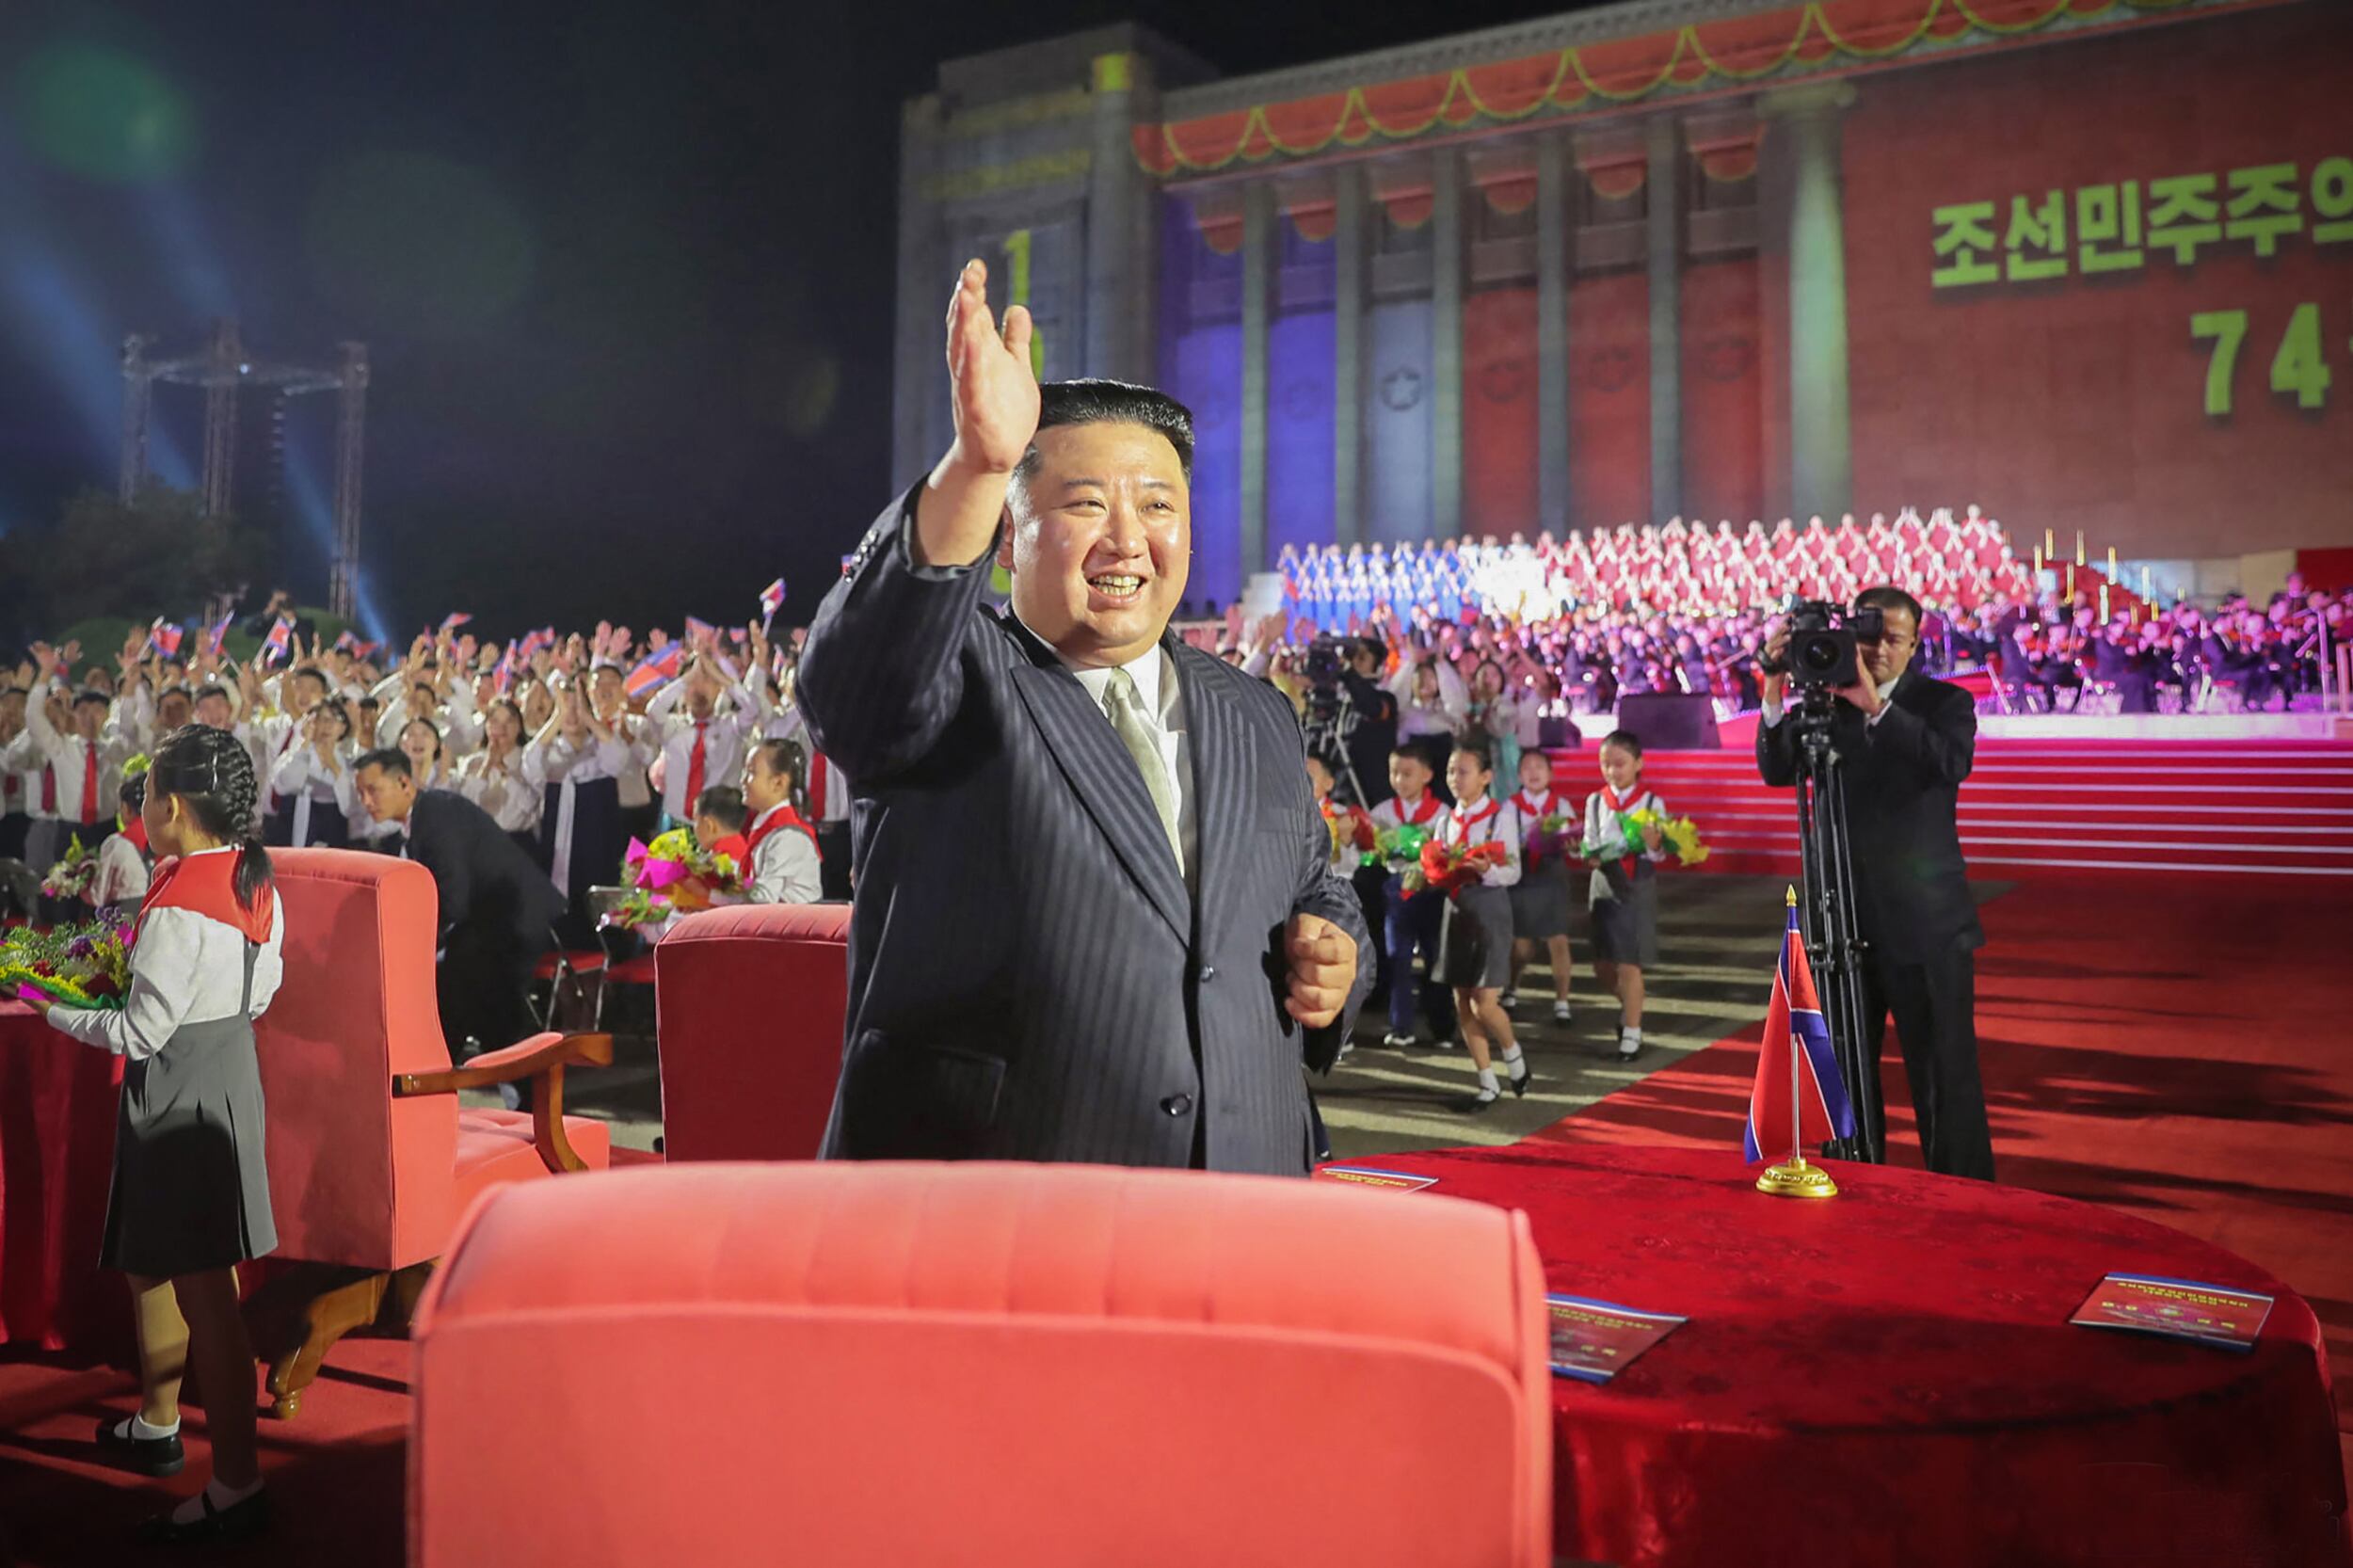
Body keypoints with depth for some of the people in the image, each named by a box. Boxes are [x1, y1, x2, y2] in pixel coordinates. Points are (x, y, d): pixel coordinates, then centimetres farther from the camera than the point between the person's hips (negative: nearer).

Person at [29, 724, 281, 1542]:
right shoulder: (257, 882, 3)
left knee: (204, 1290, -3)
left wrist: (58, 1013, -3)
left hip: (179, 1097, -9)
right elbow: (260, 991, 11)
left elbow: (139, 1034, -17)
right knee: (149, 1260, 24)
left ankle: (236, 1485, 5)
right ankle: (157, 1425, 41)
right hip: (233, 1072, 9)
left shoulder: (178, 908, -22)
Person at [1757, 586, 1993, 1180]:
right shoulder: (1827, 703, 7)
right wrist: (1775, 695, -19)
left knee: (1945, 1076, 0)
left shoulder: (1945, 702, 1)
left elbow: (1952, 763, -19)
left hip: (1927, 924, -3)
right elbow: (1777, 771, -5)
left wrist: (1876, 707, -26)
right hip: (1846, 922, 3)